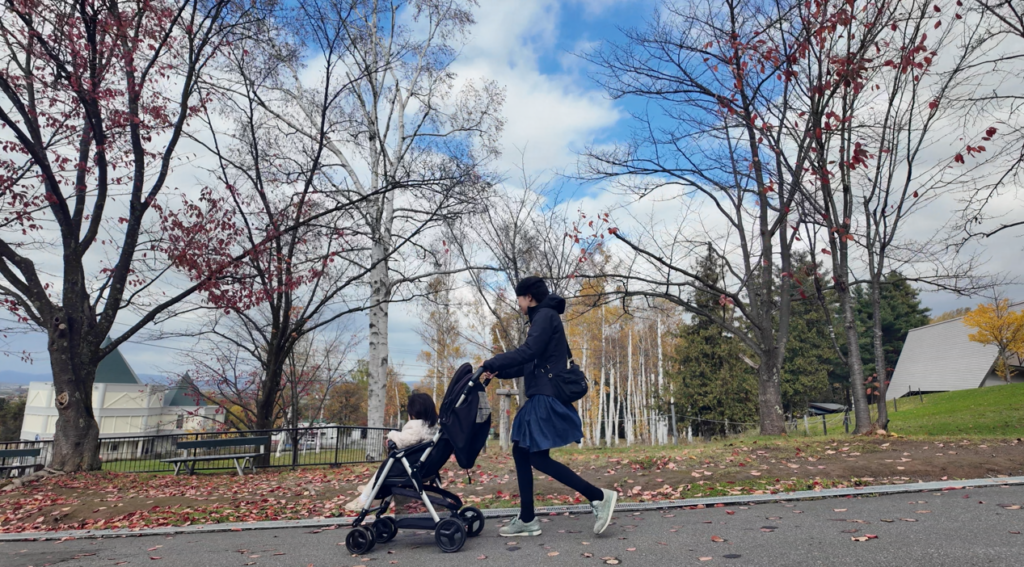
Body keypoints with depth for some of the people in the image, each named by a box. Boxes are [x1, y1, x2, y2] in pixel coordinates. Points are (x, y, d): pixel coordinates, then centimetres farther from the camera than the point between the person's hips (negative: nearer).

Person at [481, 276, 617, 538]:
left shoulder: (546, 315, -9)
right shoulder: (541, 318, 21)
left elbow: (528, 352, -20)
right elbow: (531, 364, 21)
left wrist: (493, 363, -12)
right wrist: (499, 372, 13)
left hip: (548, 397, -10)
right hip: (540, 397, 10)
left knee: (538, 457, -9)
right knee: (520, 451, 9)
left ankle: (599, 496, -5)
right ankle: (527, 519, 14)